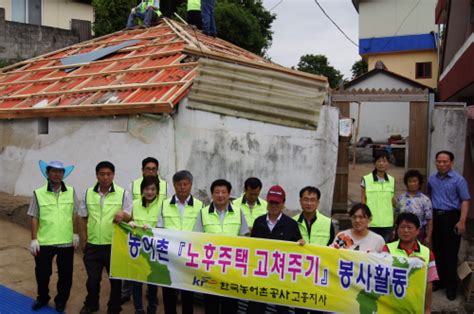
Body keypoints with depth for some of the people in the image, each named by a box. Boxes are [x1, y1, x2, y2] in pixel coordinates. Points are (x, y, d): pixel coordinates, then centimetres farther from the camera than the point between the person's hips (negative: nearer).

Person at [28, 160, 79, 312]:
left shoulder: (71, 192, 0)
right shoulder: (38, 193, -4)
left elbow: (74, 214, 5)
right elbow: (34, 218, -2)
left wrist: (75, 233, 3)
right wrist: (34, 240, -3)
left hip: (66, 242, 1)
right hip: (44, 242, 0)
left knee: (65, 274, 10)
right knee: (42, 272, 13)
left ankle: (61, 300, 30)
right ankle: (42, 298, 37)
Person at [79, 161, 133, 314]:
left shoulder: (123, 193, -6)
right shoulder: (88, 193, 3)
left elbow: (129, 217, -4)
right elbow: (84, 218, 10)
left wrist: (123, 214, -27)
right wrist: (84, 240, 8)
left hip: (114, 245, -2)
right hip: (93, 245, 2)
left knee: (115, 279, 11)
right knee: (92, 278, 13)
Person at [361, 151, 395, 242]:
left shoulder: (392, 180, 8)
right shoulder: (366, 179, -3)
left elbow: (393, 201, 13)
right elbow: (363, 202, 0)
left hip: (387, 224, 3)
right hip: (371, 223, -3)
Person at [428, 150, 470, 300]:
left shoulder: (458, 179, -7)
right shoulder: (432, 179, 9)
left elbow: (465, 201, -10)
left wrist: (462, 221, -18)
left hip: (451, 217, -5)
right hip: (435, 217, 5)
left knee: (450, 252, 0)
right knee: (437, 251, 12)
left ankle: (451, 285, 10)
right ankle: (440, 280, 25)